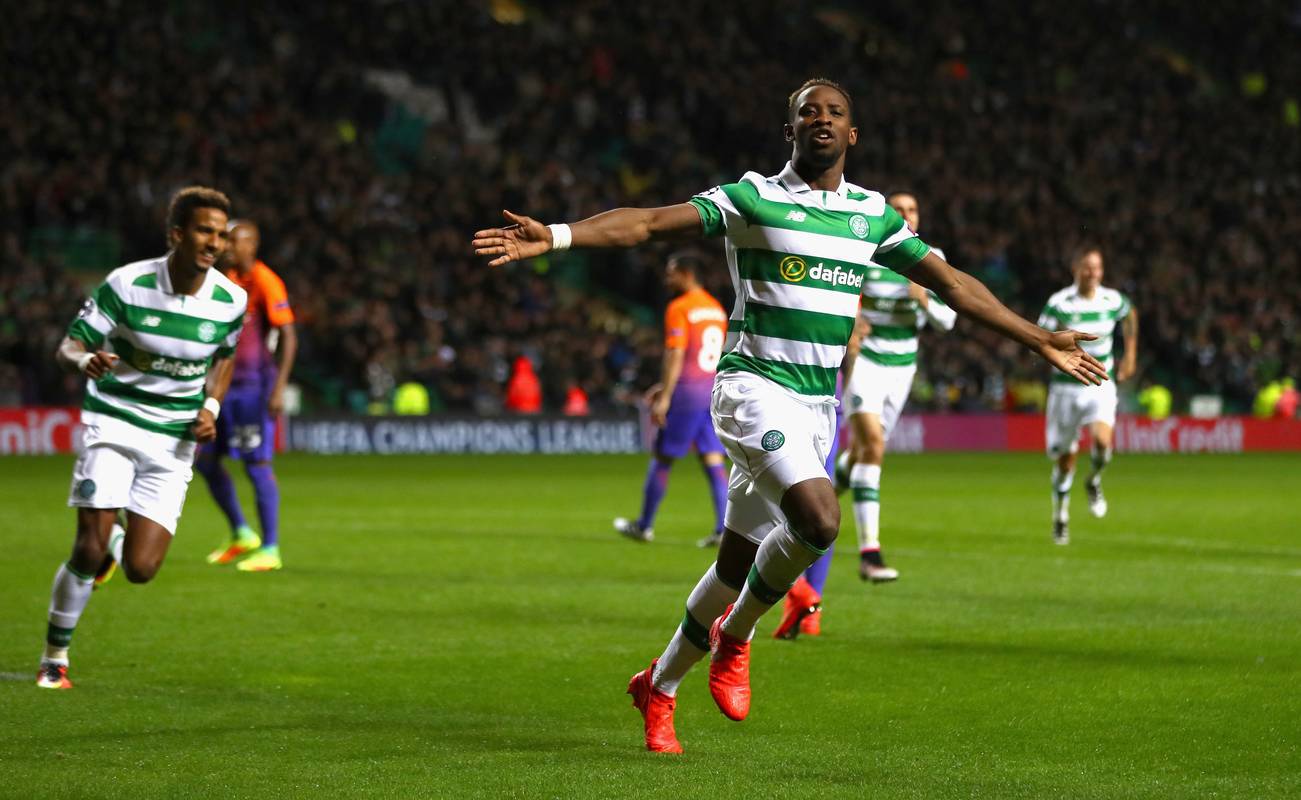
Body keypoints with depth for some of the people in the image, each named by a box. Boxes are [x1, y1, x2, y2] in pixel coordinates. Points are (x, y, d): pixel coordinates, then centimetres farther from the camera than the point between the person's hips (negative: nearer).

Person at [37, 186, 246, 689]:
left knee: (141, 570, -6)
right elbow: (68, 349, -9)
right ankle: (54, 660, 6)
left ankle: (116, 537, 32)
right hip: (114, 422, -3)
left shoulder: (231, 300, -4)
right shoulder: (127, 284, -13)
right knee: (89, 552, -14)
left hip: (174, 440, 3)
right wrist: (86, 360, -33)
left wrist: (211, 407, 0)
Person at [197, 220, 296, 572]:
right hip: (226, 385, 8)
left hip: (254, 387, -8)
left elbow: (288, 337, -15)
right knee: (205, 459, 8)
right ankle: (241, 536, 22)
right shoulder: (228, 280, 13)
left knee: (257, 464, -7)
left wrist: (279, 388, -20)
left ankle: (270, 550, 0)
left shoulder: (266, 283, -12)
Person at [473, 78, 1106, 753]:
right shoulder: (752, 198, -4)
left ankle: (660, 686, 25)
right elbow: (646, 223, -12)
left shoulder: (873, 214, 11)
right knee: (819, 519, -27)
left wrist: (1040, 341, 18)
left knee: (740, 559, 8)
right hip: (754, 386, -5)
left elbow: (951, 283, 18)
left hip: (816, 405, 5)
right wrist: (553, 236, -26)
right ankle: (735, 637, -2)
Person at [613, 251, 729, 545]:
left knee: (661, 458, 5)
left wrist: (665, 397, -17)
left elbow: (675, 355, -16)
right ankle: (724, 530, -5)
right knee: (714, 462, 4)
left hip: (688, 391, -7)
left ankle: (644, 526, 14)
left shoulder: (679, 308, -9)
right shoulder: (716, 308, 15)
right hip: (713, 389, 7)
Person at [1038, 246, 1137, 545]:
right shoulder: (1059, 303, -12)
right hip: (1066, 388, -1)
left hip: (1101, 387, 1)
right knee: (1065, 458, 6)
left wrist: (1130, 355, 20)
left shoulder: (1112, 301, -4)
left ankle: (1094, 481, 8)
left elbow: (1130, 315, 21)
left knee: (1102, 441, -25)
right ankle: (1061, 517, 29)